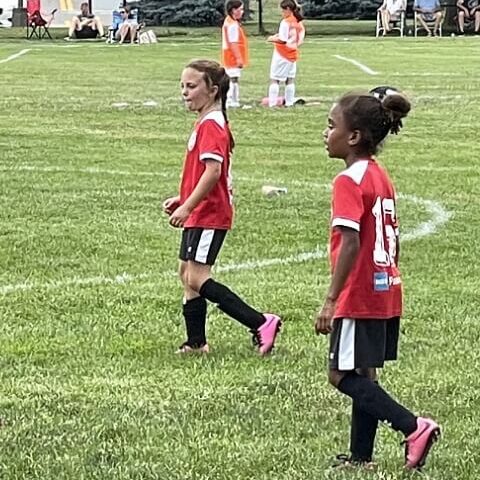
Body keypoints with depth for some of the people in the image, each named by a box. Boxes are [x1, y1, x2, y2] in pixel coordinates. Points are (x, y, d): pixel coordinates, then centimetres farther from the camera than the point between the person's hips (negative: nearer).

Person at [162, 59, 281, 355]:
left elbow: (212, 172, -26)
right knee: (188, 273, 13)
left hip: (209, 215, -11)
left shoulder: (210, 125, -17)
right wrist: (182, 200, 17)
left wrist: (187, 207, -26)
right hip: (201, 213, 11)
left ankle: (262, 323, -14)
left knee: (197, 278, -13)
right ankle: (196, 342, 17)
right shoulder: (209, 124, 16)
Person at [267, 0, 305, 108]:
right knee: (290, 79, 13)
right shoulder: (299, 22, 5)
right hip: (293, 54, 7)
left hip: (282, 55, -7)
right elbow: (300, 39, 11)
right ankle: (289, 102, 14)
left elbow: (282, 40, -21)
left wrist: (273, 39, -3)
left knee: (274, 79, -2)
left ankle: (272, 103, -6)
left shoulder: (285, 22, -17)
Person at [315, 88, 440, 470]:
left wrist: (331, 299, -24)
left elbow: (351, 243, -24)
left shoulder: (349, 181, -16)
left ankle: (414, 427, -11)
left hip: (359, 296, -9)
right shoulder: (382, 177, 12)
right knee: (364, 376, 13)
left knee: (343, 375, -3)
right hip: (386, 292, 9)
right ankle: (361, 457, 16)